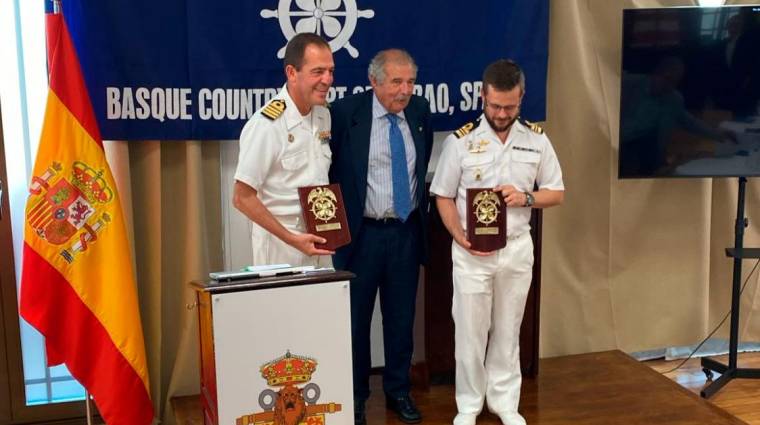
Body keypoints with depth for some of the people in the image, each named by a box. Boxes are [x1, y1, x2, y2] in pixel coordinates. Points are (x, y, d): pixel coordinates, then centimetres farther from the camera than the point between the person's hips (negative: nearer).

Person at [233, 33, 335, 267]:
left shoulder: (323, 114, 3)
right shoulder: (266, 125, -18)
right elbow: (242, 198, -15)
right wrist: (291, 239, -18)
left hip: (317, 241, 6)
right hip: (280, 242, -6)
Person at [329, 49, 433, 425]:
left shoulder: (419, 110, 3)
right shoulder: (345, 113, -11)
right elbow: (325, 168, -4)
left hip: (407, 231, 4)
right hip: (361, 233, -3)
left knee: (401, 317, 14)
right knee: (355, 319, 8)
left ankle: (398, 391, 32)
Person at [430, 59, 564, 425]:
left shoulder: (537, 139, 0)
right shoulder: (460, 141, -7)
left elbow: (557, 193, 6)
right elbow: (444, 198, -2)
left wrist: (526, 197, -14)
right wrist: (461, 238, -16)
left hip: (518, 248, 2)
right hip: (471, 251, -2)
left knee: (508, 330, 14)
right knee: (470, 331, 6)